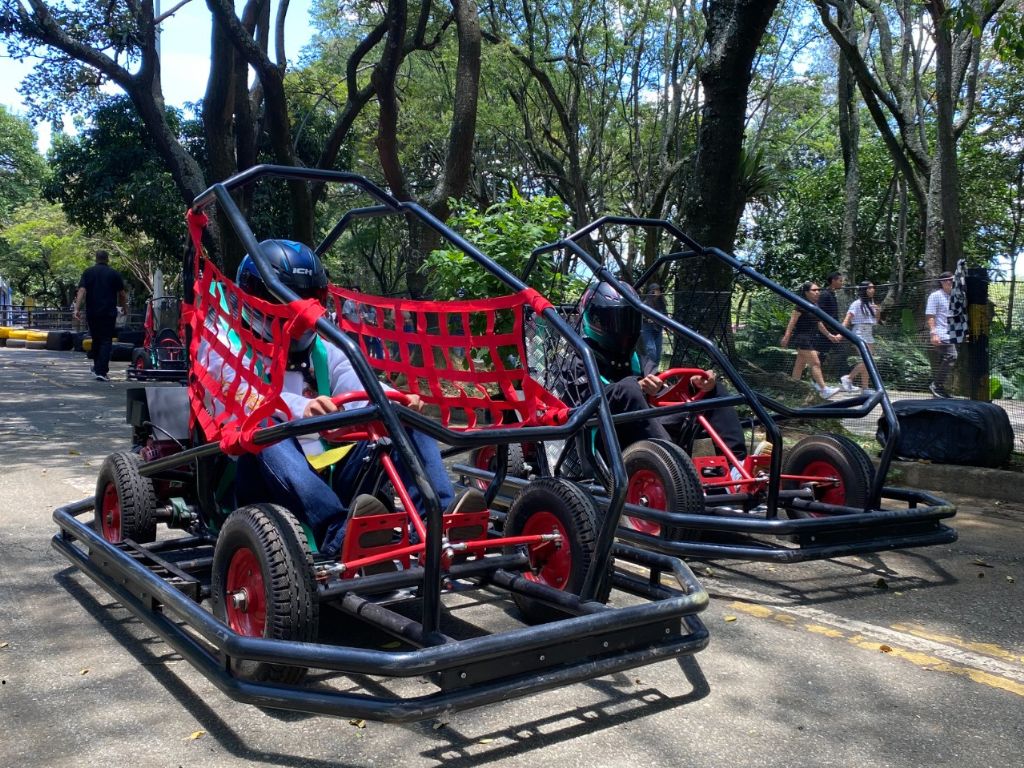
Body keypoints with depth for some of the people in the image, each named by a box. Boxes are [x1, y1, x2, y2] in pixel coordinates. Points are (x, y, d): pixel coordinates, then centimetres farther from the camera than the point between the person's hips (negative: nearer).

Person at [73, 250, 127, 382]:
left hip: (92, 313, 3)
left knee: (96, 340, 18)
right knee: (106, 341, -3)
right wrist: (124, 307, 20)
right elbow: (122, 294, 4)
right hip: (109, 313, -3)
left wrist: (77, 308, -11)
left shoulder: (88, 272, 5)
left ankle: (97, 367, 30)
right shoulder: (114, 273, 2)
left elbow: (82, 291, -7)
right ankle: (101, 371, -14)